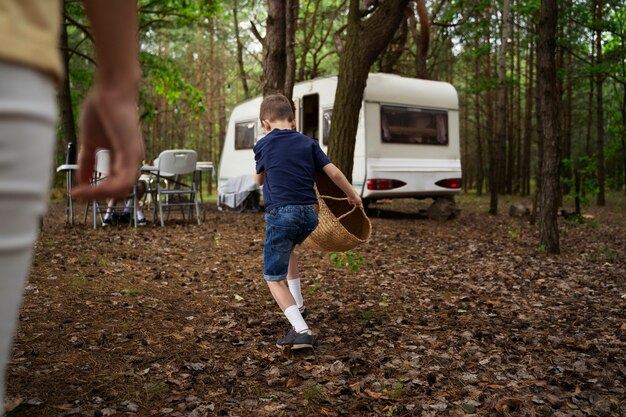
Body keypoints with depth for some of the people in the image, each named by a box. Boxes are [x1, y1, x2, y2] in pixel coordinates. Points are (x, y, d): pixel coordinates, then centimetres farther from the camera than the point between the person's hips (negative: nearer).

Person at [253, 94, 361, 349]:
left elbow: (259, 180, 17)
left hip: (281, 214, -5)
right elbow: (334, 173, 6)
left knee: (274, 279, 4)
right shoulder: (308, 143, 10)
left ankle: (302, 330, -11)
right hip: (309, 215, 5)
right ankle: (298, 306, 35)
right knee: (287, 249, 35)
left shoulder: (263, 144, 3)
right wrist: (353, 195, 21)